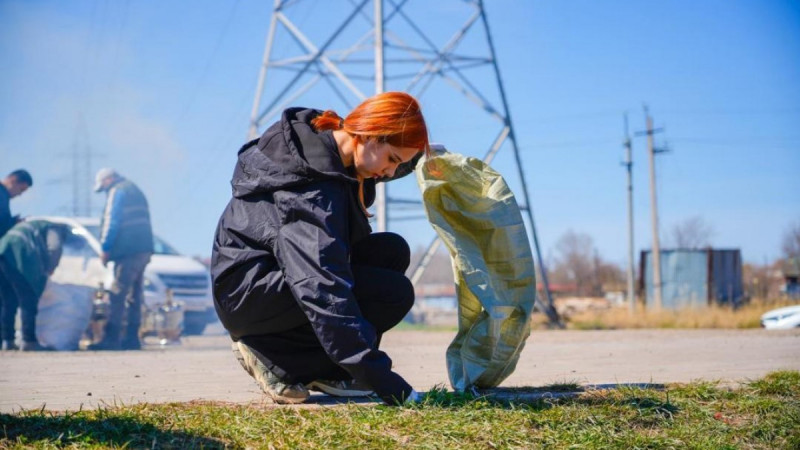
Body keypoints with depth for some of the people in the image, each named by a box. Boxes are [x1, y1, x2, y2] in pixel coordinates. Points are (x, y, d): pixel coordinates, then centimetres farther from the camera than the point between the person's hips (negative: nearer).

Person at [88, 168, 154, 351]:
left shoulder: (117, 192, -5)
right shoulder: (135, 192, 24)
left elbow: (111, 223, -12)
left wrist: (105, 248, -7)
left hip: (128, 251, -9)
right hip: (144, 249, 9)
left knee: (117, 295, -10)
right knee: (133, 295, 10)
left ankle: (111, 338, -14)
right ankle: (131, 337, 10)